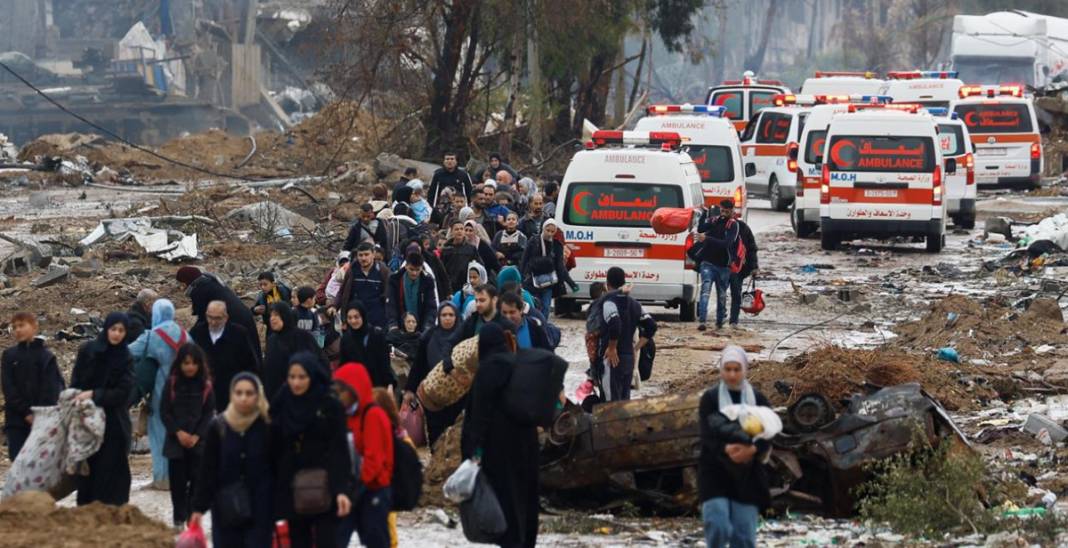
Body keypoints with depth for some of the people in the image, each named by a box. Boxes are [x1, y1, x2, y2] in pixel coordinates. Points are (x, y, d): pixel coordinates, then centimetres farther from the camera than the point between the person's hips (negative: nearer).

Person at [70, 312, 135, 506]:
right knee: (86, 471, 2)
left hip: (114, 425, -1)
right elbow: (75, 384, 2)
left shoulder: (125, 359, -1)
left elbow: (123, 393, -8)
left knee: (110, 472, -4)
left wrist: (94, 395, -16)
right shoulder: (87, 351, 1)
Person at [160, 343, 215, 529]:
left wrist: (197, 436, -9)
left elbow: (209, 413, 2)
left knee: (196, 479, -3)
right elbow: (164, 411, 0)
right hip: (176, 441, 0)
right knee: (178, 480, 1)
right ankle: (179, 518, 9)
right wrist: (178, 432, -10)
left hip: (198, 442, 0)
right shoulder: (172, 383, 0)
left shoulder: (206, 385, 1)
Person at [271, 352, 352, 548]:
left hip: (323, 489, -4)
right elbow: (273, 451, 6)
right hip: (291, 490, 4)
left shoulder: (331, 407, -5)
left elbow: (339, 451, -8)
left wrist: (342, 489, -18)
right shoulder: (280, 406, 5)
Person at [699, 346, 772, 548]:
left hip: (747, 476, 2)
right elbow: (708, 435, -10)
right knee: (718, 528, -15)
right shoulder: (710, 399, 1)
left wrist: (753, 450, -25)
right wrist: (726, 450, -31)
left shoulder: (758, 400, 6)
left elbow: (767, 437, -2)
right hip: (715, 473, -2)